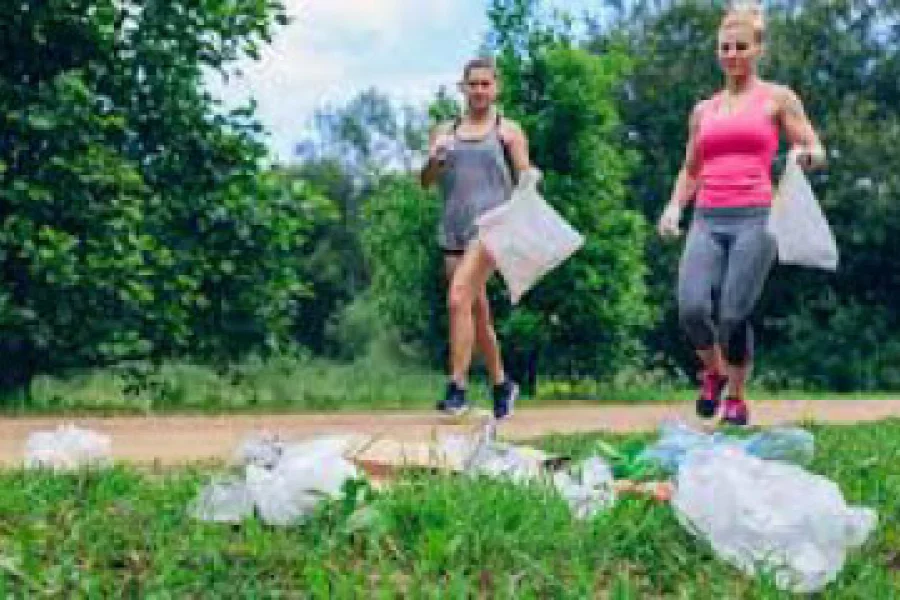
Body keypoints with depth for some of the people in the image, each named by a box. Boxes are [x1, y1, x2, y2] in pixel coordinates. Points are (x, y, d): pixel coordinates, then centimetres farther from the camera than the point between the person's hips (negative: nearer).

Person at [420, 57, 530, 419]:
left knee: (459, 299, -22)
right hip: (453, 230, 5)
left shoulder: (507, 131, 7)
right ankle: (501, 385, 26)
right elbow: (427, 181, 12)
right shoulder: (445, 131, 17)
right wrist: (434, 159, -10)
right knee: (478, 314, 10)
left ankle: (457, 389, -21)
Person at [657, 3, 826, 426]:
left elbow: (817, 153, 7)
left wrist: (806, 156, -17)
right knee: (692, 308, -18)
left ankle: (736, 394, 14)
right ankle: (712, 373, 13)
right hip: (707, 221, 3)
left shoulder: (777, 98, 7)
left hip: (754, 218, -3)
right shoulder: (703, 110, 18)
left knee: (734, 314, -12)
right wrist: (675, 205, 8)